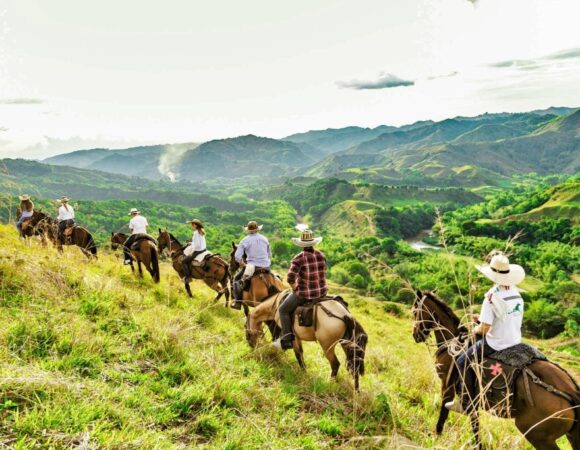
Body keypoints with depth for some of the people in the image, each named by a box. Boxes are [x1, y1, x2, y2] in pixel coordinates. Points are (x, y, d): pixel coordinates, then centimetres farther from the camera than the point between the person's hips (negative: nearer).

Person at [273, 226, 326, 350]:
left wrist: (295, 287, -6)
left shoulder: (299, 258, -20)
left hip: (304, 294, -6)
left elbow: (290, 278, -24)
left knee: (283, 310, 12)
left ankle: (286, 340, 8)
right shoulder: (321, 255, -1)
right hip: (321, 291, 6)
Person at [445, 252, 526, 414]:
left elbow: (484, 328, -21)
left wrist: (475, 330, 1)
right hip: (515, 343, 8)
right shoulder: (517, 293, 2)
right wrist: (483, 317, 13)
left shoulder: (492, 296, -21)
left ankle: (465, 403, 10)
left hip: (496, 344, -8)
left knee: (463, 362, 7)